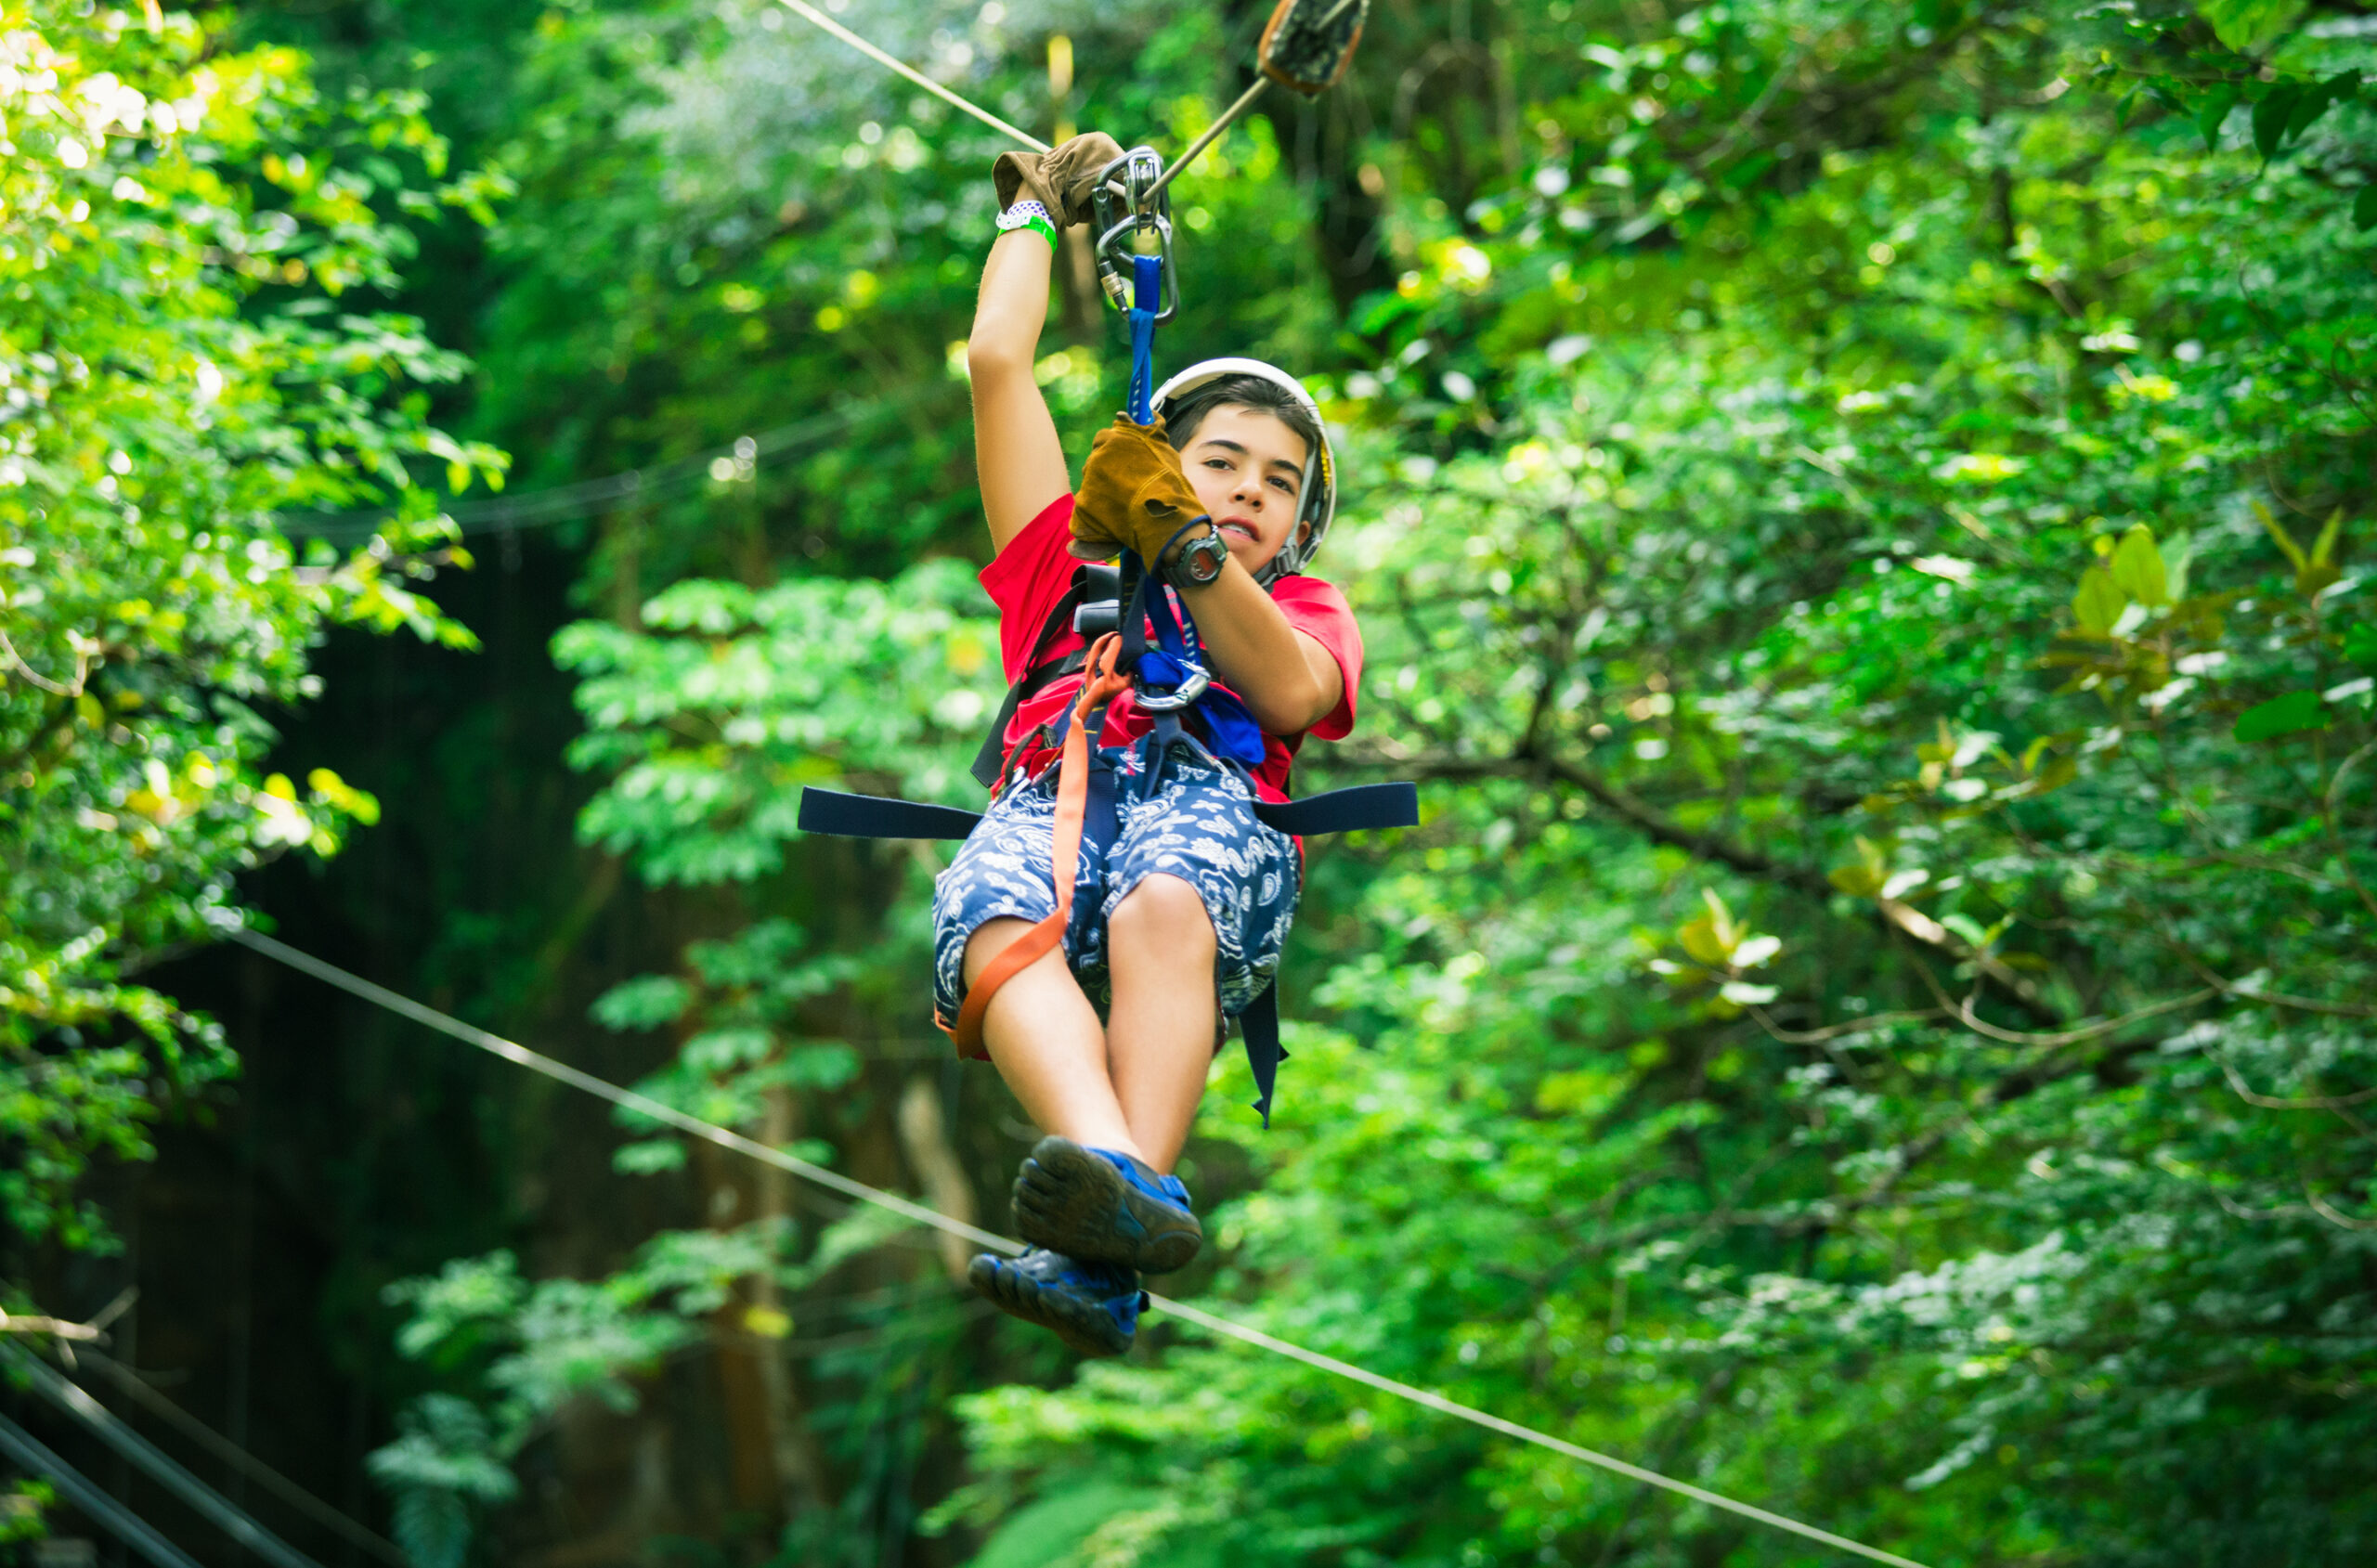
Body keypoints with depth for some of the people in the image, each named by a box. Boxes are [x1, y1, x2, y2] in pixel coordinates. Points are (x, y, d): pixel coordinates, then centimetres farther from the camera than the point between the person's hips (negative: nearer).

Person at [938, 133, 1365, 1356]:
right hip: (1047, 800, 1)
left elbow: (1290, 695, 10)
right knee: (996, 924, -39)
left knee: (1162, 909, -41)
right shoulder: (1068, 559, 40)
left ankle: (1104, 1255, -63)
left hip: (1210, 801, -1)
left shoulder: (1304, 607, 36)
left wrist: (1188, 552, -1)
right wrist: (1035, 211, 49)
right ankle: (1115, 1182, -66)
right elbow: (995, 361, 37)